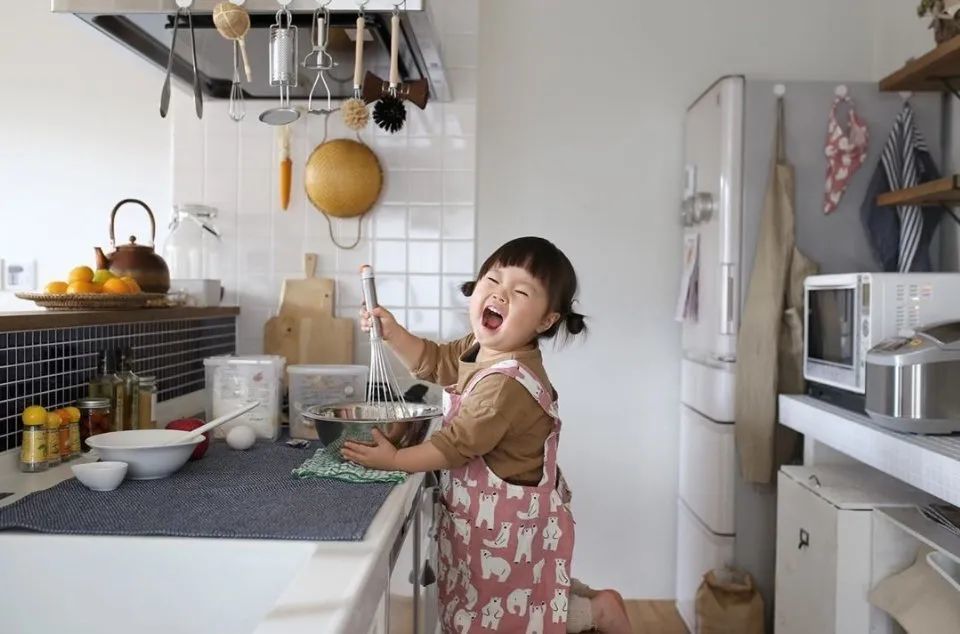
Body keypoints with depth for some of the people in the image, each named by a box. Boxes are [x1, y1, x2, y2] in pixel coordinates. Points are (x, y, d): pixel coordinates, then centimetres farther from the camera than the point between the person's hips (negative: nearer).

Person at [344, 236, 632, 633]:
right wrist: (392, 332, -3)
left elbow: (457, 445, -27)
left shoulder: (507, 382, -31)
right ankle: (584, 600, 36)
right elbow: (432, 361, 13)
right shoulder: (479, 349, -1)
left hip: (511, 522, -9)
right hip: (494, 514, 9)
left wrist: (393, 460, -19)